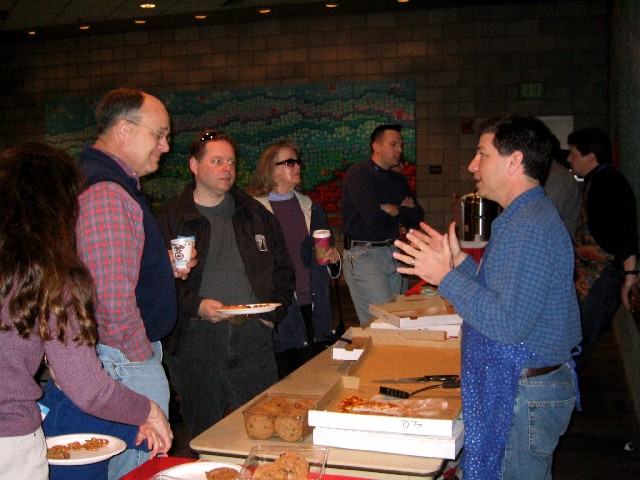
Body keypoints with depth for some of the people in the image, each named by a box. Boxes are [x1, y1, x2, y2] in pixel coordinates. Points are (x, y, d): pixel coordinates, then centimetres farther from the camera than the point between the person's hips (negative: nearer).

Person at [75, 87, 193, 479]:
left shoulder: (116, 183, 15)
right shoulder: (106, 192, -21)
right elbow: (113, 298, -27)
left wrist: (164, 267, 13)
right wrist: (140, 353, -14)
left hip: (130, 355, 11)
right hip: (127, 359, -11)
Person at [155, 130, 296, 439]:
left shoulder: (256, 214, 14)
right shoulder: (169, 219, 2)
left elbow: (283, 271, 18)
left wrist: (273, 313, 5)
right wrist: (196, 306, -17)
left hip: (253, 340, 3)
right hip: (195, 342, -2)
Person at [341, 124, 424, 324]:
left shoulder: (399, 180, 17)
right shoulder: (357, 173, -7)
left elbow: (417, 217, 13)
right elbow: (372, 216, -19)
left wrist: (393, 210, -4)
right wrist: (401, 213, -1)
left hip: (393, 253, 7)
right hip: (363, 255, -7)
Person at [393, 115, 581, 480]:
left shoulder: (530, 227, -23)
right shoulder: (526, 217, 12)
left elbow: (509, 323, -28)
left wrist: (446, 277, -21)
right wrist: (459, 260, 9)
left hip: (526, 396, -11)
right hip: (513, 385, 11)